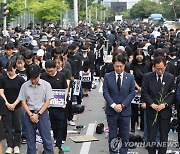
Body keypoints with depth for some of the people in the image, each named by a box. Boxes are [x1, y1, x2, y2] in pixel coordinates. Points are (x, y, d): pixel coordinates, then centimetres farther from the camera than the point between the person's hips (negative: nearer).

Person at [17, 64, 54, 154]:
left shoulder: (46, 85, -3)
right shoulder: (25, 86, 1)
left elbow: (47, 101, -4)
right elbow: (23, 102, 3)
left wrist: (38, 114, -10)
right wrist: (31, 115, -8)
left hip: (42, 113, -2)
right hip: (29, 114, 2)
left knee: (47, 139, 0)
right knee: (30, 140, 8)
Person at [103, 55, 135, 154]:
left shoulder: (130, 77, 3)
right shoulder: (108, 77, 1)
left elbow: (132, 93, 0)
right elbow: (105, 92, -3)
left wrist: (122, 105, -11)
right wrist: (113, 105, -15)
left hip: (125, 111, 0)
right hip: (111, 111, 0)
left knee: (124, 136, 6)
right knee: (112, 136, 6)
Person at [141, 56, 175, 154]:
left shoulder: (170, 78, 1)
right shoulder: (147, 77, -1)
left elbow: (172, 94, 0)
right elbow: (144, 92, -3)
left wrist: (165, 104, -14)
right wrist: (152, 104, -14)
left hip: (165, 111, 1)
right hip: (151, 110, -1)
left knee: (164, 136, 8)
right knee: (151, 136, 4)